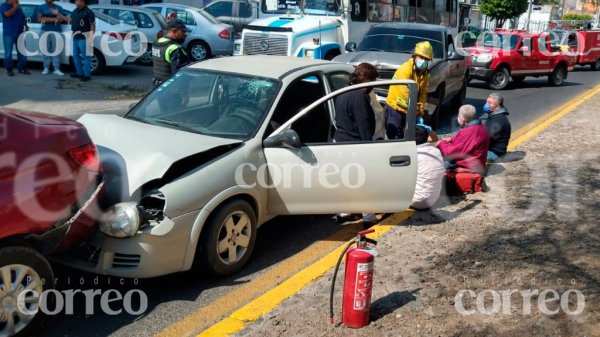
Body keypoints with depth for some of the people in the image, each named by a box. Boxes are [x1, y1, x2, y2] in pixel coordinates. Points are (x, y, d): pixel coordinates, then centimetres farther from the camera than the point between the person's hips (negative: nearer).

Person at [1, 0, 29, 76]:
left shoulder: (19, 7, 16)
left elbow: (23, 18, 22)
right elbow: (7, 14, -21)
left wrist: (26, 26, 10)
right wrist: (15, 8, -11)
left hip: (19, 33, 6)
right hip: (9, 34, -6)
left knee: (22, 52, 6)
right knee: (8, 53, -2)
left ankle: (22, 68, 14)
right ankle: (9, 70, 5)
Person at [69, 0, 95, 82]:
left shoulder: (88, 12, -11)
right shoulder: (75, 11, 13)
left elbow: (92, 25, -13)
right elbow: (70, 20, 25)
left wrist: (90, 37, -19)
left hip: (84, 38, -9)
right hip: (76, 37, 9)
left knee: (85, 56, -5)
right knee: (76, 55, 14)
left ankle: (87, 75, 0)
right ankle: (79, 73, 25)